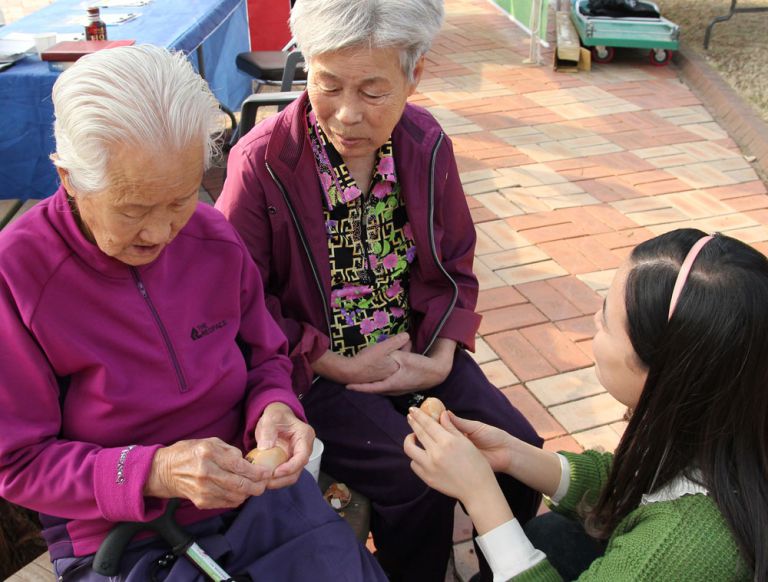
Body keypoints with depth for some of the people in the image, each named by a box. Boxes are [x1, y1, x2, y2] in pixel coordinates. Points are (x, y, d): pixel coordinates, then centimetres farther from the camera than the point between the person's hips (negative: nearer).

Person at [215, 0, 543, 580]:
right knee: (417, 480, -22)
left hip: (417, 352, 5)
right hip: (317, 369, -4)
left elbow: (455, 269, 6)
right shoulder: (261, 161, -17)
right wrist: (340, 366, -15)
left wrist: (440, 360, -8)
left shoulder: (427, 144, -5)